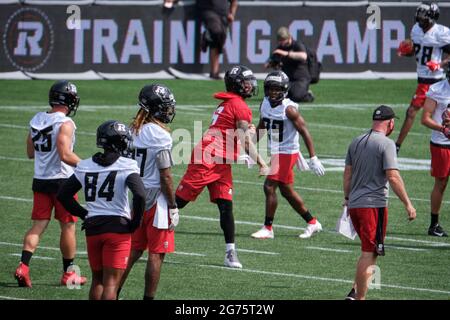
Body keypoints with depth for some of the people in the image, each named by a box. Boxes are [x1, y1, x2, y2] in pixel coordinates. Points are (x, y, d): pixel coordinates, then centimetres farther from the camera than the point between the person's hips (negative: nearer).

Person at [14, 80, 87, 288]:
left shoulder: (36, 120, 7)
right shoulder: (65, 123, -16)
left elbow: (30, 153, 14)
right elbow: (65, 155, -23)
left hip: (40, 180, 6)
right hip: (62, 179, -6)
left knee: (38, 225, 6)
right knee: (67, 226, 7)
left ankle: (23, 266, -11)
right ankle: (68, 273, 15)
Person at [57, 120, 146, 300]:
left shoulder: (85, 166, 5)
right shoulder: (127, 166, -9)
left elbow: (63, 195, 10)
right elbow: (140, 195, -21)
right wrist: (134, 223, -7)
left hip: (92, 228, 4)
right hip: (118, 227, -4)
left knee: (97, 279, 18)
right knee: (111, 283, -4)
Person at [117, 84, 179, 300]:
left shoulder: (134, 130, 6)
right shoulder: (159, 136, -16)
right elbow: (165, 177, -16)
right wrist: (173, 207, -9)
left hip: (137, 197, 7)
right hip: (156, 198, -7)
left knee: (134, 249, 16)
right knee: (156, 254, 1)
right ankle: (148, 297, 4)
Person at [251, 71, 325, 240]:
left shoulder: (289, 109, -19)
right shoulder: (265, 104, 2)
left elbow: (305, 133, -17)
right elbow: (261, 128, 17)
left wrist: (313, 159, -18)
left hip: (287, 153, -8)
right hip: (274, 153, 8)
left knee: (269, 187, -11)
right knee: (287, 191, 15)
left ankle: (268, 228, 0)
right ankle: (312, 223, 28)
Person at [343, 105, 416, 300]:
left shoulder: (356, 143, 12)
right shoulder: (386, 144, -10)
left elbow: (347, 174, 17)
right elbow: (393, 177, -17)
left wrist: (347, 199, 26)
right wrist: (408, 204, -14)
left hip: (354, 204, 8)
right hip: (374, 204, -8)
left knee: (369, 251, 18)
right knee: (369, 253, -4)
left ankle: (355, 292, 9)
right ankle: (359, 297, -5)